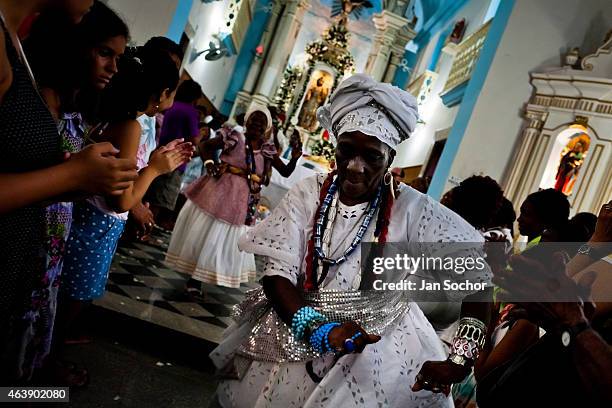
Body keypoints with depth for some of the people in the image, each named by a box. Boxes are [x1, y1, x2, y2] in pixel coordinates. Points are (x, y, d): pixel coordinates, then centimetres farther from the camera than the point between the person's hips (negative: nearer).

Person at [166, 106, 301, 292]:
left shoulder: (267, 149, 6)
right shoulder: (234, 136, -2)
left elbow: (285, 172, 7)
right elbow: (205, 145, 1)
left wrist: (294, 159, -11)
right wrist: (209, 163, -15)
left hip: (241, 200, 3)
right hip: (218, 190, -3)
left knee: (228, 237, 9)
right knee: (203, 232, 3)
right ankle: (193, 278, 17)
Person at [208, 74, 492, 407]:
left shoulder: (412, 210, -12)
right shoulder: (309, 193, -6)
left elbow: (476, 272, -14)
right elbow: (277, 272, -10)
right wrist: (317, 328, -26)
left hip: (377, 344, -1)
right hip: (296, 337, 2)